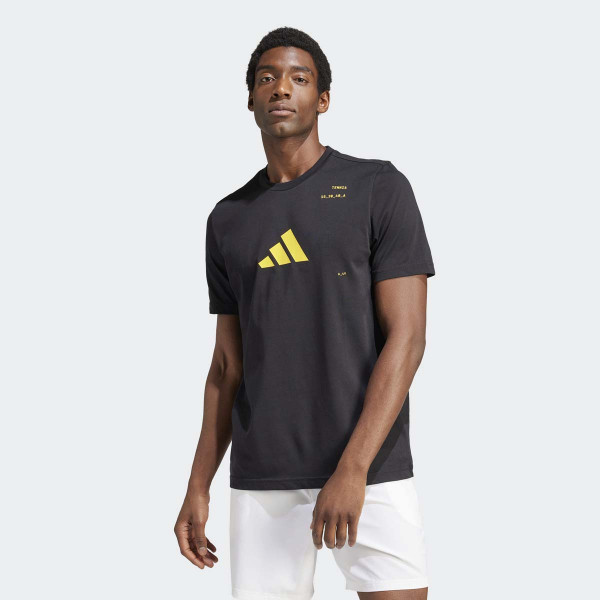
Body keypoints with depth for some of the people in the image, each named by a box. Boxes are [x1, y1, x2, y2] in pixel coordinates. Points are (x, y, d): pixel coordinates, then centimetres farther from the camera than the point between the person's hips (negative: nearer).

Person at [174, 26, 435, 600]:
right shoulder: (228, 220, 12)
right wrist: (198, 487, 9)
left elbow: (406, 337, -7)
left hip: (369, 468, -3)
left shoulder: (378, 188, 0)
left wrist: (352, 469, -16)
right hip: (261, 481, 3)